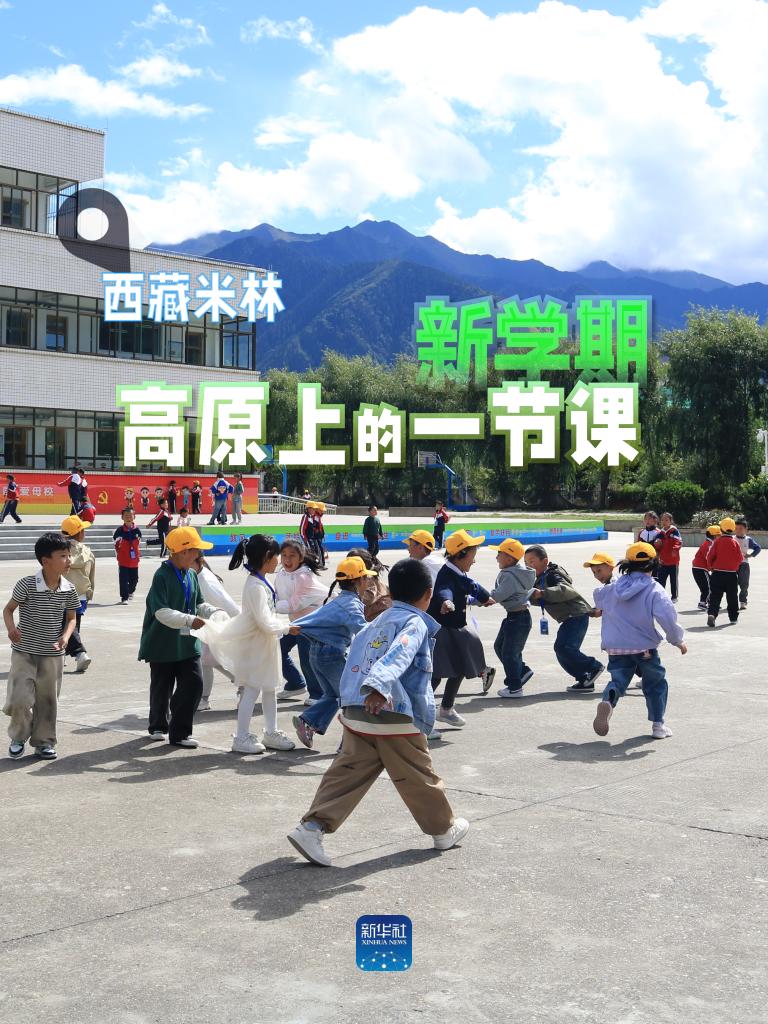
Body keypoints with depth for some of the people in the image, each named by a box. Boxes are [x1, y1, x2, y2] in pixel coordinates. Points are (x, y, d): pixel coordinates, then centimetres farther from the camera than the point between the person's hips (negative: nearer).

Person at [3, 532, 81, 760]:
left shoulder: (68, 590, -4)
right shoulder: (27, 585, -15)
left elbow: (71, 618, 7)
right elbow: (9, 608, -5)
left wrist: (65, 637, -12)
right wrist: (11, 628, -24)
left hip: (52, 654, 3)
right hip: (24, 652, -3)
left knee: (47, 700, 11)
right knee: (20, 698, -9)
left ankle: (44, 741, 27)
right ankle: (19, 737, 17)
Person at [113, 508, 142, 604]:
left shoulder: (137, 530, -1)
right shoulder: (120, 530, -10)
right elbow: (116, 543, 2)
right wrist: (118, 554, 2)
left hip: (134, 560, 3)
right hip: (123, 561, -3)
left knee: (134, 578, 15)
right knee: (123, 579, -4)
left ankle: (130, 591, 41)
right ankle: (124, 597, 1)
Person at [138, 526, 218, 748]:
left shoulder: (191, 575, 5)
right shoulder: (162, 576, -17)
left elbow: (199, 604, 14)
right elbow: (161, 612, -25)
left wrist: (215, 613, -4)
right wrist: (190, 620, -31)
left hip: (187, 642, 6)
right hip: (163, 644, -6)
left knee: (194, 683, -4)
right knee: (162, 687, 10)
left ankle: (180, 732, 5)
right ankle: (158, 726, 34)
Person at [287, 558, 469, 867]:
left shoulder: (377, 622, 18)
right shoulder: (415, 624, -9)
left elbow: (357, 649, 27)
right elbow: (397, 656, -28)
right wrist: (379, 687, -45)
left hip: (356, 714, 7)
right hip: (394, 718, -7)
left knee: (348, 773, 5)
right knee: (418, 778, 10)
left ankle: (312, 827, -8)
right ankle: (444, 829, 28)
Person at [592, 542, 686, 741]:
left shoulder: (612, 589, 5)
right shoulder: (654, 590, -11)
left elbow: (597, 596, 27)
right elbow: (668, 618, -20)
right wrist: (678, 640, -5)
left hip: (616, 648, 3)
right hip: (644, 647, -3)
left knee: (618, 680, 7)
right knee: (656, 683, 17)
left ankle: (608, 701, -27)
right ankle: (658, 725, 18)